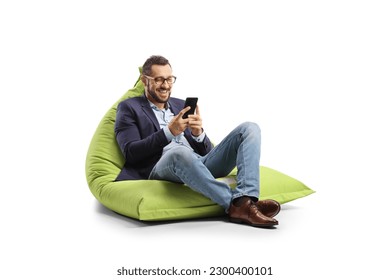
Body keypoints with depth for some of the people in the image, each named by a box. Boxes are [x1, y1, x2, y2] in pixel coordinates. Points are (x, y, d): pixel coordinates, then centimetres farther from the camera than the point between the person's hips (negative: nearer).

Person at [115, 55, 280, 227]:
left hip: (201, 164, 6)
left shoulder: (181, 105, 26)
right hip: (162, 169, -5)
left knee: (250, 128, -11)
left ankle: (245, 199, -33)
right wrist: (169, 132, -14)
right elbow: (130, 152, -4)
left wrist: (198, 133, -5)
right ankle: (235, 205, -35)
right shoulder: (129, 108, 13)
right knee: (180, 152, -42)